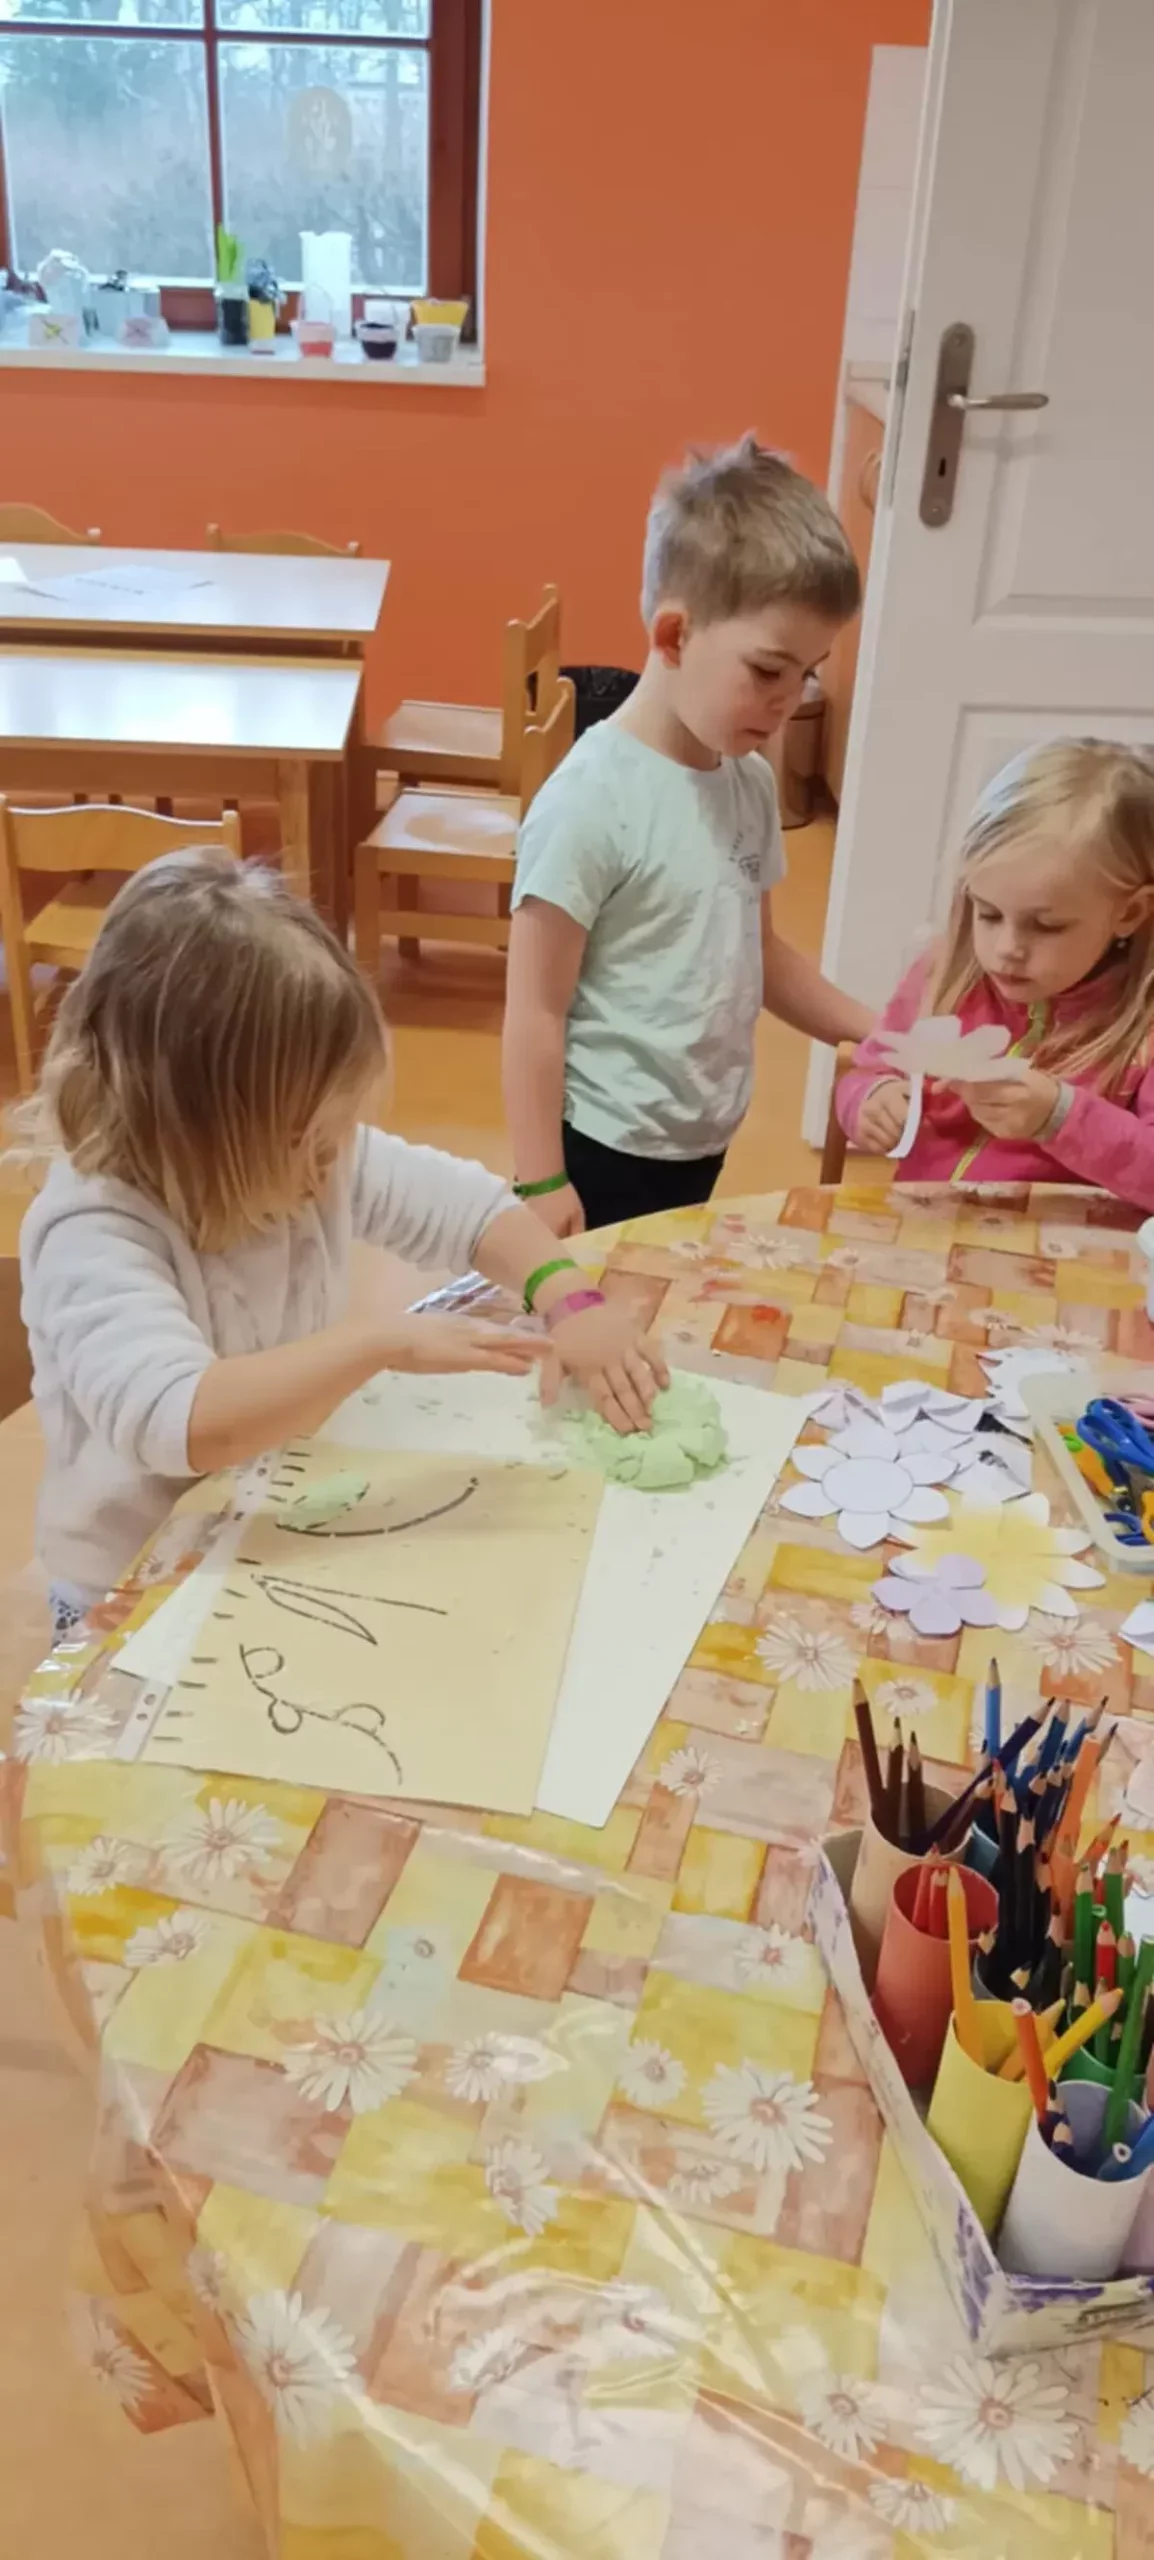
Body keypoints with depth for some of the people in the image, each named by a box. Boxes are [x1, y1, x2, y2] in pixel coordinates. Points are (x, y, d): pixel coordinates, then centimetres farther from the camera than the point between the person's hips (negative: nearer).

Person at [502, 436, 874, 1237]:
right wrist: (540, 1183, -16)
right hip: (606, 1149, -7)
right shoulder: (592, 800, -20)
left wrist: (872, 1032, 10)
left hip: (704, 1140, 7)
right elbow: (536, 1012, -17)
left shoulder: (752, 783, 2)